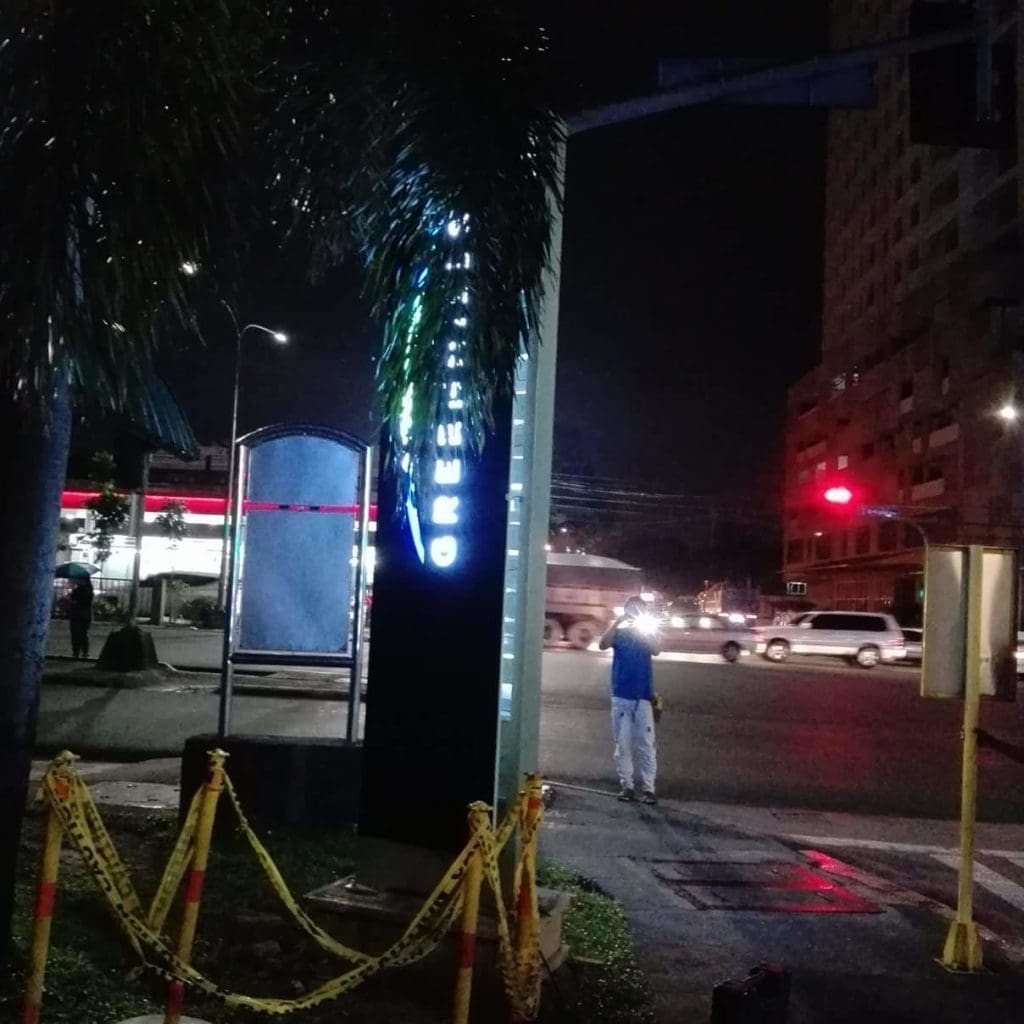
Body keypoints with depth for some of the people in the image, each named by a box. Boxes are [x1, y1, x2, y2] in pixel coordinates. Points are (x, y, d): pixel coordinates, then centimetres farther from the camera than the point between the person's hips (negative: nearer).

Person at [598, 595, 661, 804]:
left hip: (643, 697, -1)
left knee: (646, 744, -2)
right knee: (622, 744, 4)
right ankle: (626, 785, 11)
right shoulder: (619, 633, 6)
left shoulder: (648, 632, 7)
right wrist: (618, 621, -19)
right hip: (621, 696, 1)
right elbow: (603, 645, -14)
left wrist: (644, 627, -17)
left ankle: (648, 788, 1)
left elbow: (656, 650, -14)